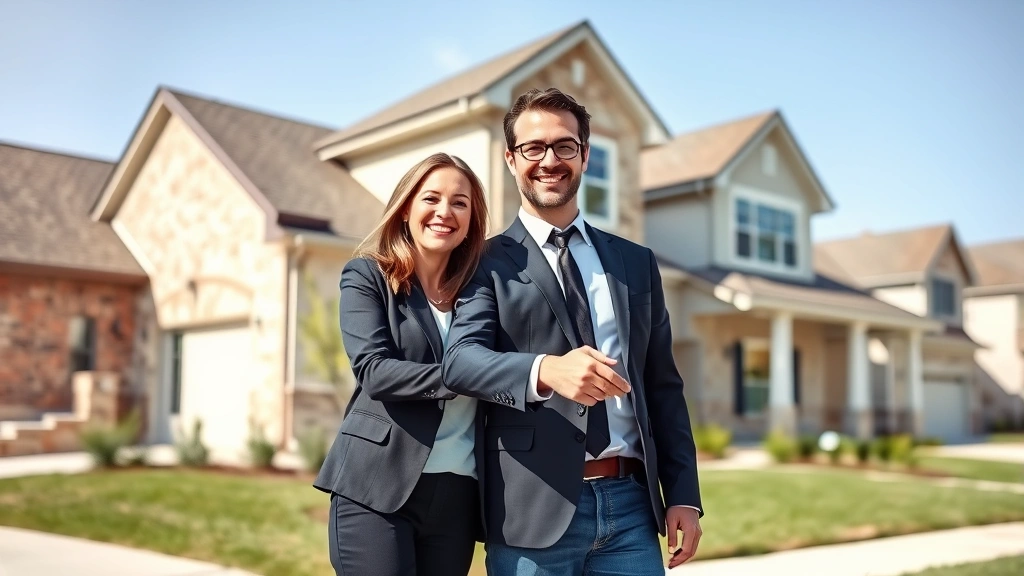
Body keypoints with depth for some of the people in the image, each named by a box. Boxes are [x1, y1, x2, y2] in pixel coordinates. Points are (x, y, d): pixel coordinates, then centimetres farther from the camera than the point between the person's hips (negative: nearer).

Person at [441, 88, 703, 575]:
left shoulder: (636, 262, 13)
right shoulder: (490, 263, 2)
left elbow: (662, 386, 13)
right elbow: (460, 360, -14)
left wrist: (684, 496, 7)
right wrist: (546, 370, -33)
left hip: (630, 504, 3)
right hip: (534, 511, -3)